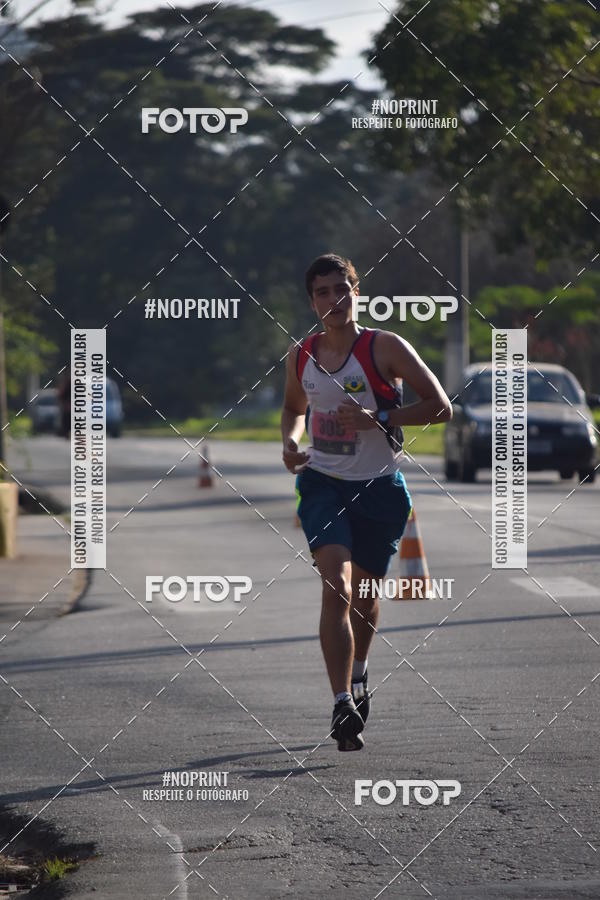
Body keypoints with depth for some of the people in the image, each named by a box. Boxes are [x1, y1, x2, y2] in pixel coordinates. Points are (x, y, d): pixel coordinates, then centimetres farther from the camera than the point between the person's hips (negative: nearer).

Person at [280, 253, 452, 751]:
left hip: (378, 487, -1)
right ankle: (343, 704, -26)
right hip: (322, 482, 1)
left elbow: (440, 407, -12)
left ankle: (358, 676, 45)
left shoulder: (385, 347, -9)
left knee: (365, 592, 15)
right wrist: (291, 441, 3)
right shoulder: (301, 356, 4)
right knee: (336, 585, -19)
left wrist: (377, 419, -21)